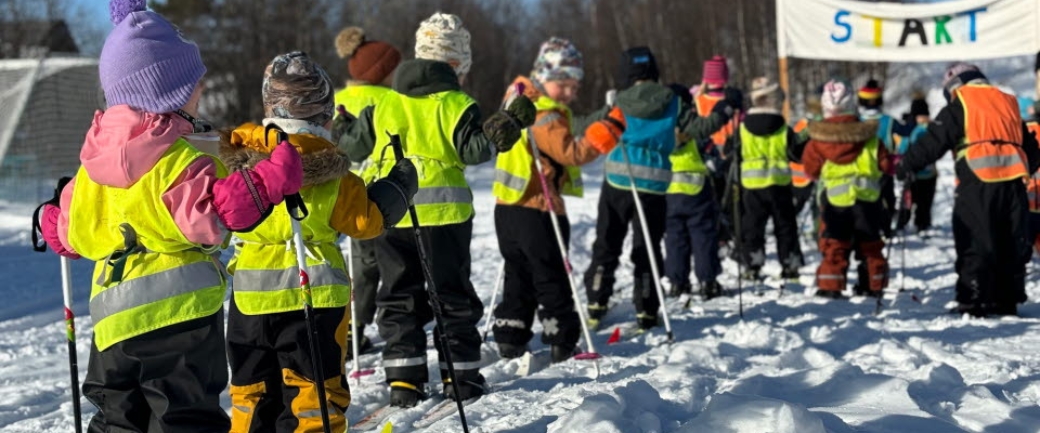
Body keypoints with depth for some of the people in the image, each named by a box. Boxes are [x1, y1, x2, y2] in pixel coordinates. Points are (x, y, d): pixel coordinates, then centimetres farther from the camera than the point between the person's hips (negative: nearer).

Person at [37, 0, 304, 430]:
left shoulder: (95, 160, 12)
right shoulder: (176, 157, -13)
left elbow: (73, 229, 21)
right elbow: (211, 213, -26)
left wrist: (53, 224, 45)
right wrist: (274, 177, -24)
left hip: (113, 317, 8)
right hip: (179, 310, -8)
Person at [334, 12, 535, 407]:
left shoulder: (384, 106, 8)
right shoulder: (454, 104, -5)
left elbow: (356, 145, 16)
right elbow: (472, 148, -13)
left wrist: (340, 130, 36)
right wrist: (507, 125, -9)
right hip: (442, 211, -3)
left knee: (399, 295, 10)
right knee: (452, 294, 7)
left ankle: (403, 379, 5)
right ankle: (461, 376, 7)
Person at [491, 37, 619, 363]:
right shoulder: (545, 117, -18)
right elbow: (572, 152, -28)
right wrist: (608, 132, -30)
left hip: (510, 207, 9)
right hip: (537, 211, -9)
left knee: (519, 276, 16)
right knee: (552, 278, 0)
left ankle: (510, 340, 18)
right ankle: (563, 343, 5)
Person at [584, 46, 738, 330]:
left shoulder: (619, 104, 0)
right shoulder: (672, 102, 0)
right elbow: (699, 128, 0)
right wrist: (727, 109, 14)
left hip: (617, 181, 0)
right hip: (654, 184, 0)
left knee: (606, 246, 11)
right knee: (647, 251, 8)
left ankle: (596, 306, 10)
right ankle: (646, 314, 7)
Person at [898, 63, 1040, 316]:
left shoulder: (960, 105, 4)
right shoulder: (1007, 101, 22)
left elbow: (935, 140, -6)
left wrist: (908, 164, 1)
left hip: (978, 183, -5)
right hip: (1013, 181, 5)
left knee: (975, 245, -2)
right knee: (1012, 245, 12)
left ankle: (972, 302, -4)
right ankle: (1006, 301, 15)